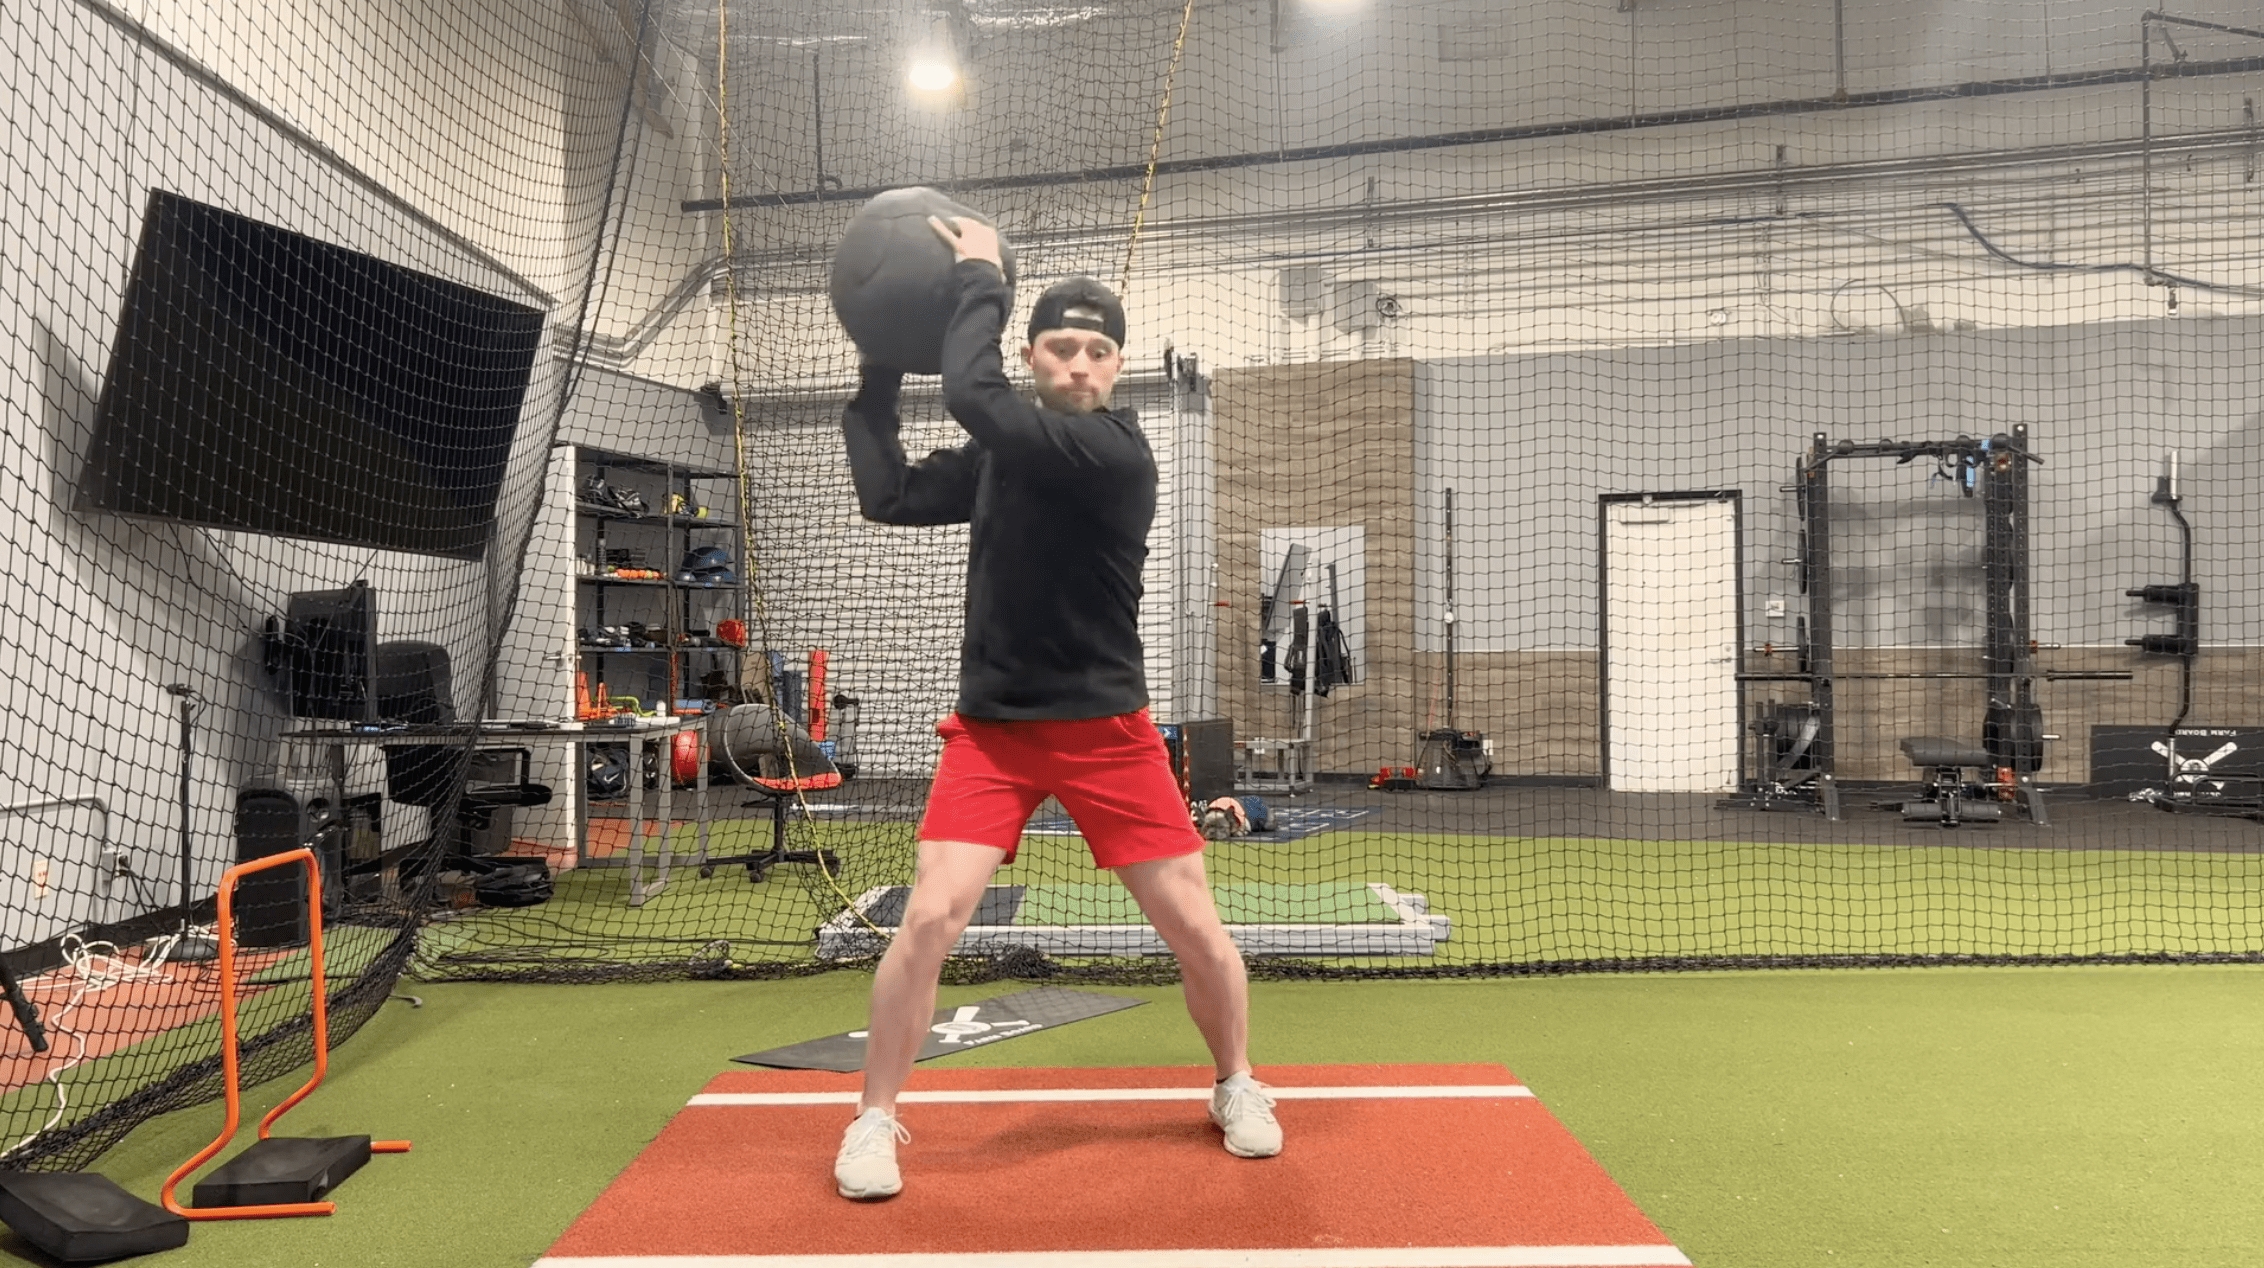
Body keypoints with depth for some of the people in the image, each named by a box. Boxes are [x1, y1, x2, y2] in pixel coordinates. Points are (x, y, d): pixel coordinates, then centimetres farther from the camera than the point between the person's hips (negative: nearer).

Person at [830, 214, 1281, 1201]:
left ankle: (1237, 1087, 28)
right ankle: (873, 1120, 10)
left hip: (1104, 732, -3)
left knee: (1197, 928, 0)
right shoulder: (998, 454, 6)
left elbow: (971, 397, -25)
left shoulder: (1116, 450, -16)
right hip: (990, 729, 4)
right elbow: (887, 497, 3)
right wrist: (878, 374, 1)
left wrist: (980, 281, -14)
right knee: (929, 917, -10)